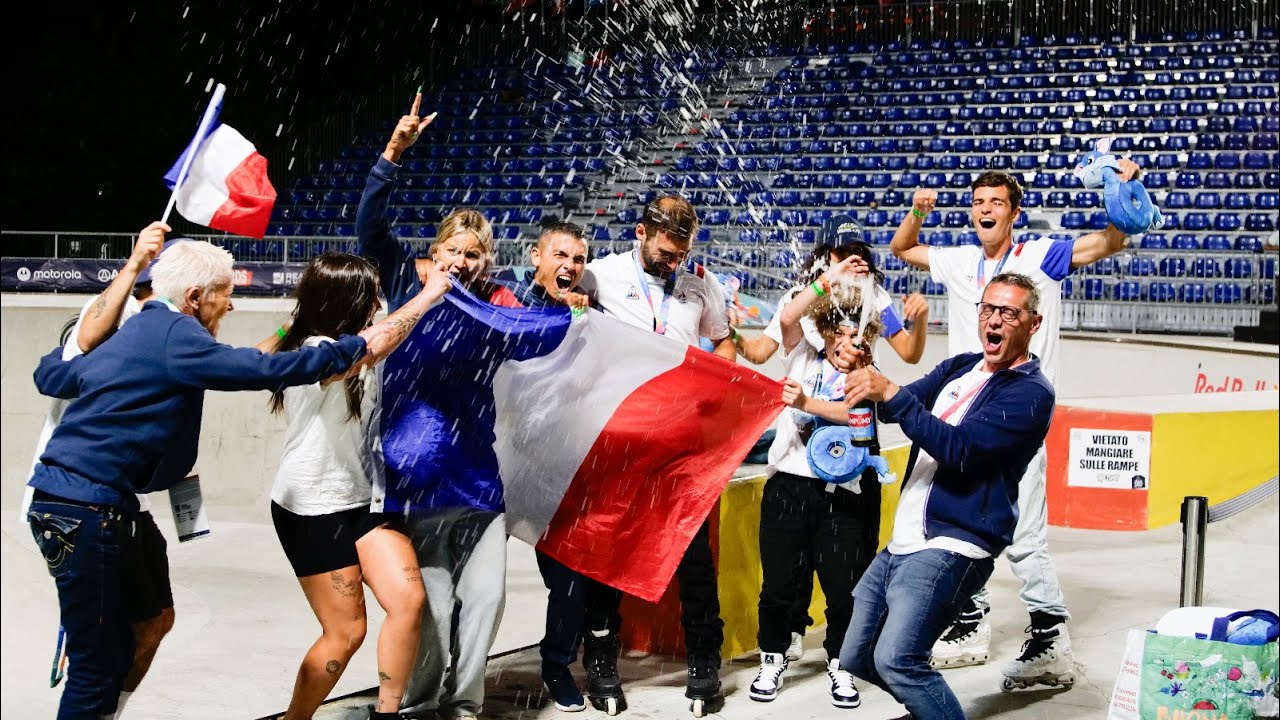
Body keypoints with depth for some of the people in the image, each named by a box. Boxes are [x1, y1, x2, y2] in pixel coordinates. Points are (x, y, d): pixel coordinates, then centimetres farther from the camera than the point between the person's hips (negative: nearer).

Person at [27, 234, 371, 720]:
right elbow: (260, 370, -20)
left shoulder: (136, 330, 17)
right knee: (96, 664, -5)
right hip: (86, 510, -10)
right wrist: (352, 349, -12)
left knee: (117, 649, 13)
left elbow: (50, 375, 29)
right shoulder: (174, 334, -11)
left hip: (60, 498, 10)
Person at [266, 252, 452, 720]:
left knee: (409, 600, -8)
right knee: (346, 632, -3)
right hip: (312, 509, -7)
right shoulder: (311, 352, -19)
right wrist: (429, 295, -28)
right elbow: (375, 346, -36)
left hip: (364, 499, 8)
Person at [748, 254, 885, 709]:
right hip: (789, 483, 1)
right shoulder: (804, 360, 7)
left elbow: (853, 412, -17)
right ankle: (773, 659, 24)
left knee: (844, 587, 3)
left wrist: (805, 402, -31)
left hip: (843, 492, -1)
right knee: (780, 582, 5)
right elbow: (787, 319, -11)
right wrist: (828, 279, -14)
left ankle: (839, 663, 23)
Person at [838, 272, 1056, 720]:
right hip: (902, 545, 8)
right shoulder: (961, 368, 15)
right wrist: (868, 384, -13)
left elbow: (959, 448, -22)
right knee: (854, 661, 13)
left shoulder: (1030, 393, -10)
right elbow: (906, 405, 10)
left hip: (951, 548, -8)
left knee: (895, 660, -25)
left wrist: (889, 393, -27)